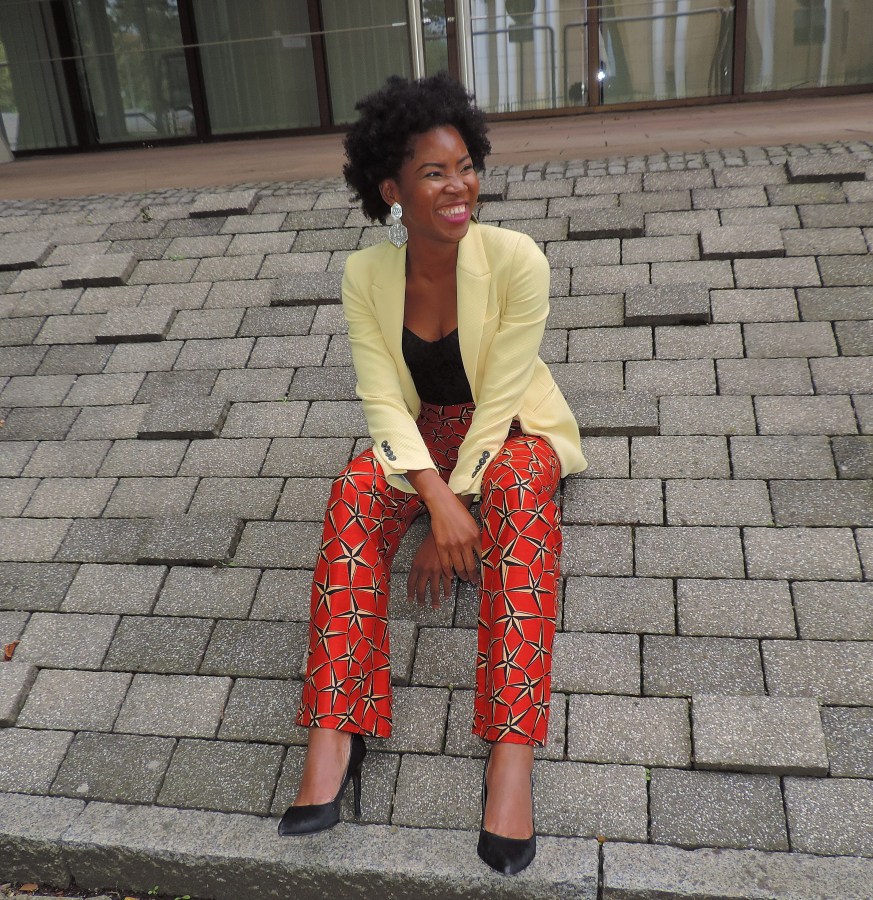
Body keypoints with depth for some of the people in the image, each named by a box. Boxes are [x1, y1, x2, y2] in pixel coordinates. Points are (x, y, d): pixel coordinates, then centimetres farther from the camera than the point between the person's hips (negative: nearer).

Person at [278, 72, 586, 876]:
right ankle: (335, 729, -30)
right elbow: (384, 399, -16)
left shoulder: (516, 260, -18)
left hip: (514, 429, -2)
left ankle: (512, 748, -41)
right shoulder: (367, 275, -10)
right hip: (422, 435, 2)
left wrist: (456, 508, -26)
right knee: (357, 487, -30)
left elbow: (498, 400, -20)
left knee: (519, 486, -37)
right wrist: (437, 501, -31)